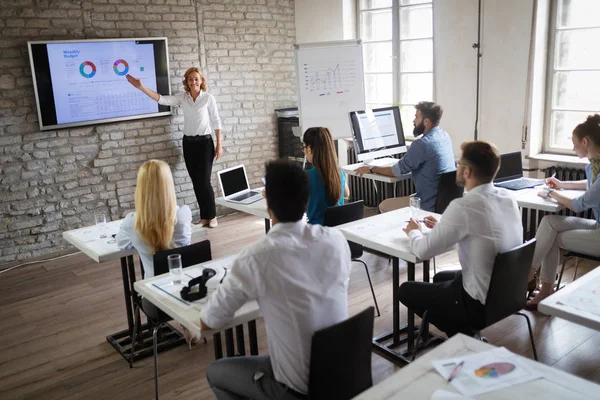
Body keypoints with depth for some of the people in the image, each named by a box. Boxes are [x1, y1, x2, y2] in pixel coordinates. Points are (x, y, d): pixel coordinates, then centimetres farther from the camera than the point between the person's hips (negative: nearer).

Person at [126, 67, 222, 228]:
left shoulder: (209, 98, -6)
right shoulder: (182, 98, 4)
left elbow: (216, 122, -4)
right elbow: (162, 99, -6)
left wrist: (219, 145, -6)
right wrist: (141, 87, -17)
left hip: (205, 142, -4)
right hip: (188, 143, 4)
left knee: (204, 181, -6)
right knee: (196, 182, 8)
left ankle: (212, 216, 10)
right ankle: (204, 216, 18)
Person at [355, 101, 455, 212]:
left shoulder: (422, 144, -23)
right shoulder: (444, 136, 4)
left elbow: (396, 171, -13)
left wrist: (371, 169, 0)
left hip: (430, 206, -9)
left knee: (384, 206, 8)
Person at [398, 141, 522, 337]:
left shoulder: (463, 207, -26)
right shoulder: (507, 197, -2)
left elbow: (423, 251, -17)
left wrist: (413, 232, 4)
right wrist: (442, 227, 17)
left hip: (481, 303, -8)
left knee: (406, 290, 11)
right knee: (441, 277, 31)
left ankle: (464, 336, 11)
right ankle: (469, 335, 21)